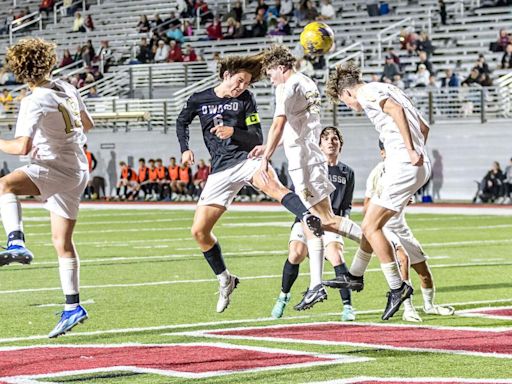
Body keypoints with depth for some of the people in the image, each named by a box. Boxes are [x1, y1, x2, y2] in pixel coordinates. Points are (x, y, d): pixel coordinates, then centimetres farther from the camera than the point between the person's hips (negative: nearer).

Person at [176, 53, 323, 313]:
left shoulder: (246, 99, 4)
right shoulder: (199, 100, 8)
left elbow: (257, 138, 1)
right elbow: (181, 122, 28)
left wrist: (233, 132, -18)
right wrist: (185, 149, 12)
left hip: (247, 158, -3)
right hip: (221, 170, 3)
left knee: (272, 186, -38)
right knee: (199, 231, -2)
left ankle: (309, 219, -62)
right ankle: (225, 281, 17)